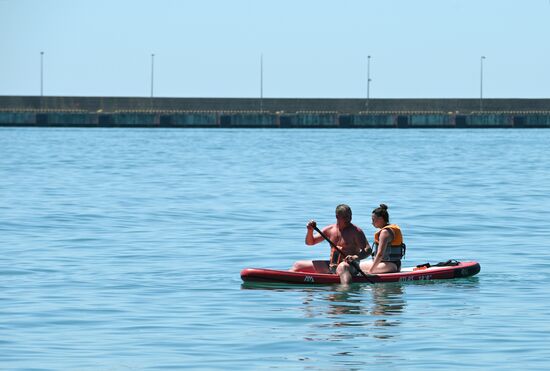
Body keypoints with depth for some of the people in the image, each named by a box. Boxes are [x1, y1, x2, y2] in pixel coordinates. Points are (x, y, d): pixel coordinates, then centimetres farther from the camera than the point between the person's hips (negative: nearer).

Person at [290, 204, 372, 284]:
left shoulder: (355, 231, -6)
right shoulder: (330, 229, 10)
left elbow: (368, 249, -13)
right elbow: (310, 242, 16)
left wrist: (356, 257, -33)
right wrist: (310, 231, -5)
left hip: (350, 267, -7)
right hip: (331, 266, 7)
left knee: (342, 267, -45)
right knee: (298, 265, 7)